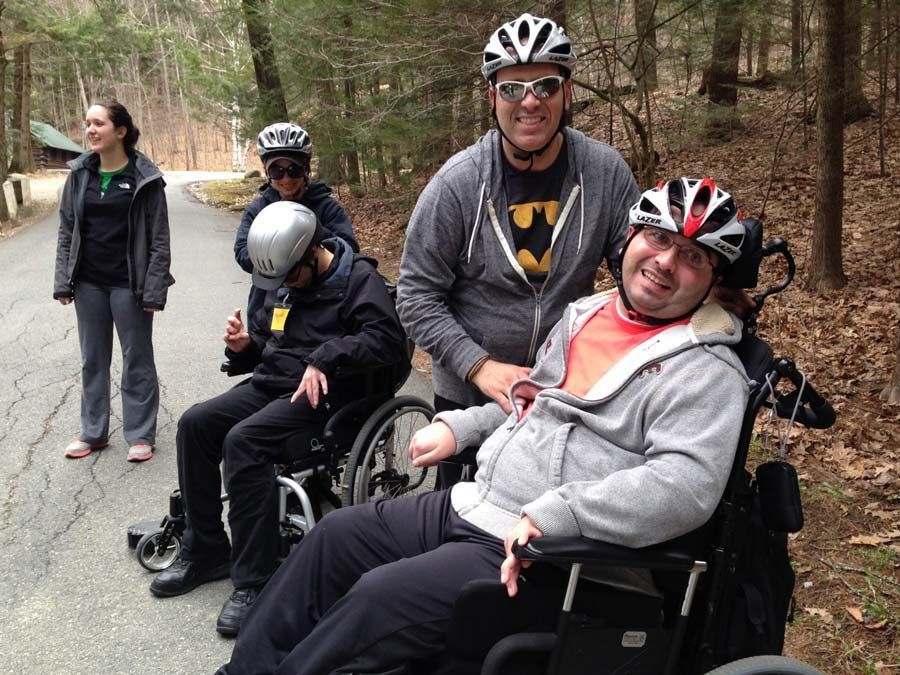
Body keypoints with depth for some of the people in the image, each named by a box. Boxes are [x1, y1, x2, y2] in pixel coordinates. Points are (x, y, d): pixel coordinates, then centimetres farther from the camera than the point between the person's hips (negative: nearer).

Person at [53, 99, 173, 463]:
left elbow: (159, 239, -9)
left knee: (137, 360, 7)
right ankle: (93, 432, 26)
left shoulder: (145, 178, -9)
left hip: (128, 284, -5)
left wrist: (154, 290, -14)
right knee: (93, 360, 14)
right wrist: (63, 282, 2)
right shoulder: (80, 173, 4)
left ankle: (140, 434, 17)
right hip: (88, 283, 5)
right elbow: (66, 231, 8)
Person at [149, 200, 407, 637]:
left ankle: (255, 582, -22)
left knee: (242, 441, -29)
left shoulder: (358, 279, -7)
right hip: (270, 384, 8)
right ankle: (205, 550, 3)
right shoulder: (282, 284, 17)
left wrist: (324, 358, -29)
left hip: (321, 394, -8)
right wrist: (244, 346, 2)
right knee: (195, 424, -10)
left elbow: (386, 339, -22)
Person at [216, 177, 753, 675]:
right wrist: (458, 427, 13)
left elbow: (687, 484, -26)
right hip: (469, 507, 9)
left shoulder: (707, 370, -12)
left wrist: (551, 515, -31)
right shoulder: (586, 314, 13)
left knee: (380, 598, -20)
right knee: (337, 537, 9)